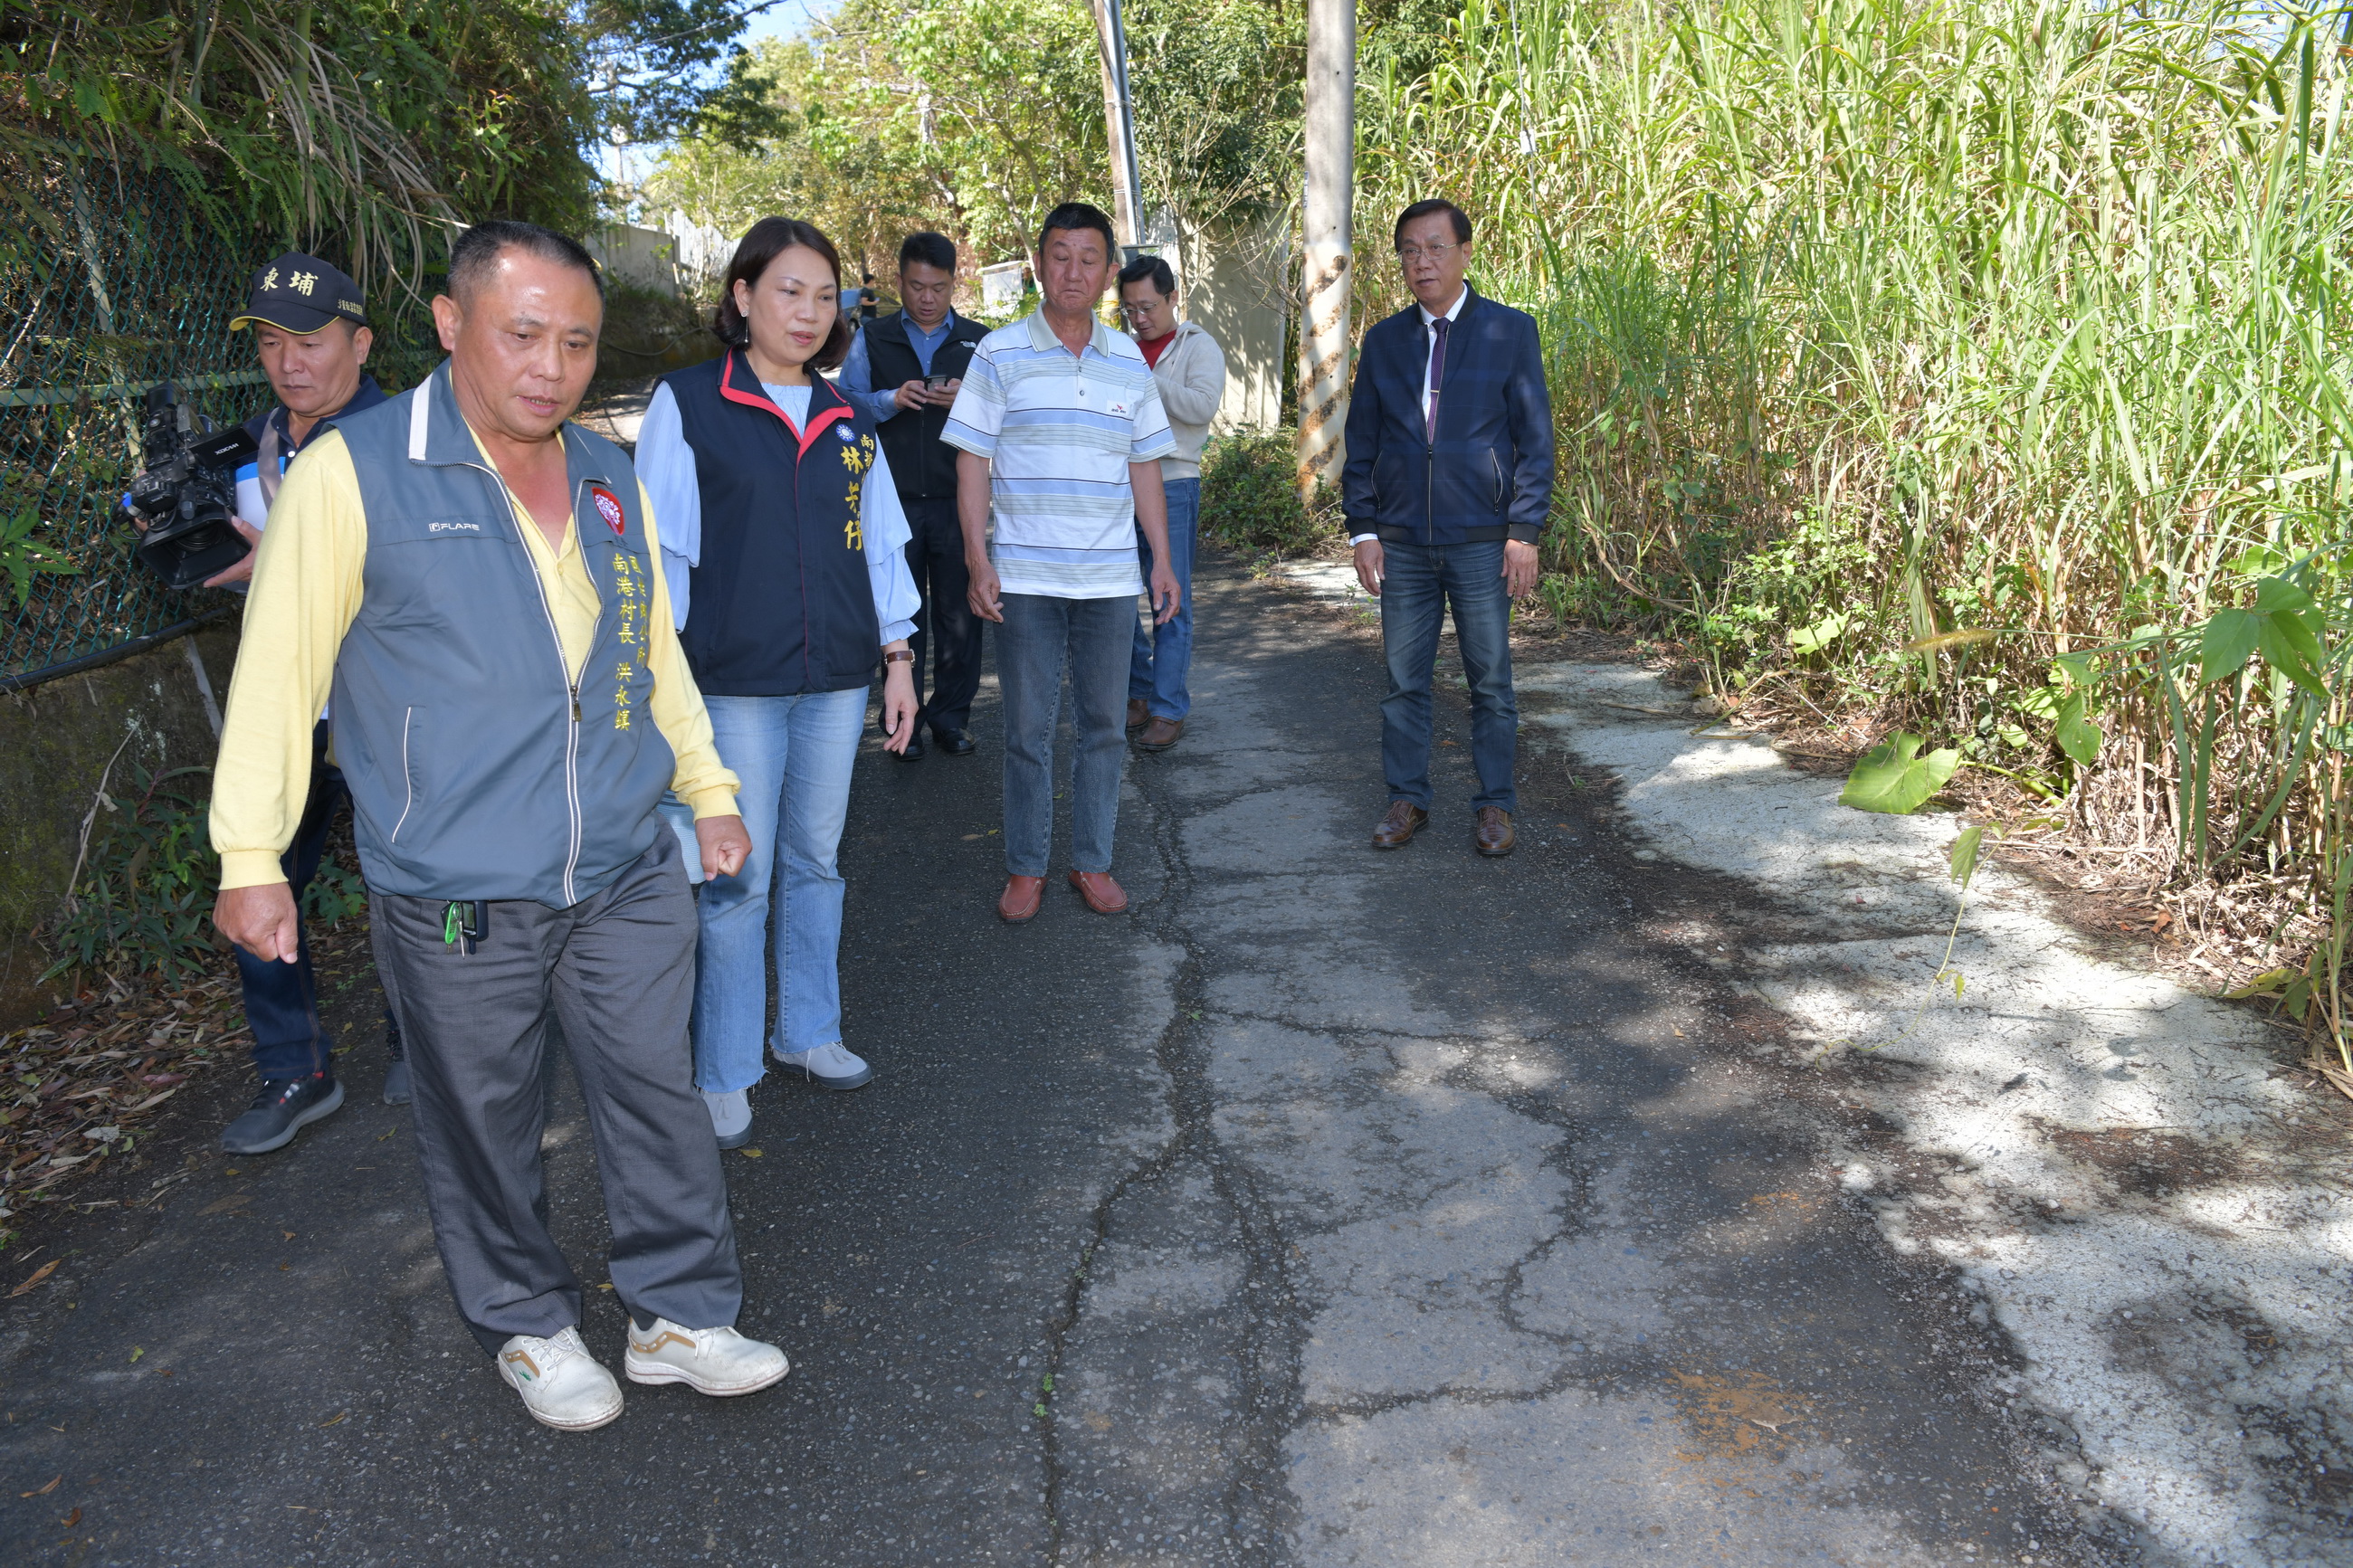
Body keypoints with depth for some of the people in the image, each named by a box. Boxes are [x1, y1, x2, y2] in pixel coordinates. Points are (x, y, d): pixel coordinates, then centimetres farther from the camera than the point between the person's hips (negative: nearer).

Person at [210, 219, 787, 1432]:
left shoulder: (609, 478, 9)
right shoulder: (355, 471, -8)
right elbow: (280, 665, -6)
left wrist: (711, 793, 21)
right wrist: (250, 856, -6)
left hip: (628, 880, 5)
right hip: (455, 901, -4)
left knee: (659, 1101, 10)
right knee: (485, 1128, 11)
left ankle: (680, 1313, 28)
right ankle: (527, 1327, 33)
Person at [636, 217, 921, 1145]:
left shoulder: (846, 420, 11)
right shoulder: (688, 404, -3)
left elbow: (879, 544, 15)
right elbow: (660, 548, -3)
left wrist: (897, 658, 12)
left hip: (835, 679, 4)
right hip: (735, 683, -4)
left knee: (816, 862, 13)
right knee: (737, 880, 0)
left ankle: (808, 1032, 29)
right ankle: (723, 1078, 14)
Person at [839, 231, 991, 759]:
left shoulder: (980, 343, 11)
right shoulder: (872, 340, 11)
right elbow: (845, 403, 5)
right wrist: (890, 400, -13)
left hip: (958, 500, 0)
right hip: (894, 500, 0)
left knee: (960, 613, 1)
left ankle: (952, 716, 13)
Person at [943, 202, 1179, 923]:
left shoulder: (1129, 361, 9)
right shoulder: (1000, 355, 0)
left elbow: (1145, 468, 13)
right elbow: (972, 461, -2)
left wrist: (1163, 561, 9)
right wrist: (978, 559, -9)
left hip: (1110, 578, 3)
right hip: (1024, 578, -3)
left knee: (1102, 725, 9)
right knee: (1028, 727, 3)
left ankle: (1093, 861, 21)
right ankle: (1025, 868, 16)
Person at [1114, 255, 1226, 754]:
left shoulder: (1198, 347, 0)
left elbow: (1203, 405, -17)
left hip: (1170, 485, -5)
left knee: (1171, 603, -1)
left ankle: (1168, 709, 6)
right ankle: (1139, 692, 24)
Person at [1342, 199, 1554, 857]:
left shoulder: (1510, 332, 0)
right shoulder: (1384, 340, 8)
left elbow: (1535, 439, -1)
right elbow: (1361, 443, 10)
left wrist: (1525, 533, -8)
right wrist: (1362, 530, 2)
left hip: (1482, 542, -2)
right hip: (1402, 543, 3)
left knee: (1491, 681, 5)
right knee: (1404, 680, 7)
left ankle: (1495, 805, 17)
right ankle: (1407, 799, 20)